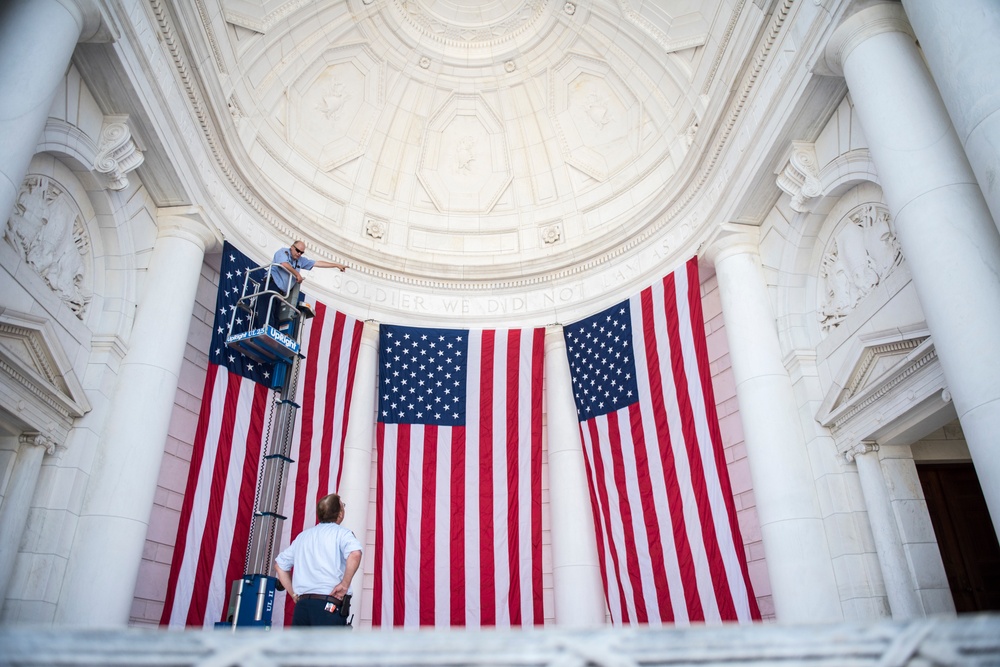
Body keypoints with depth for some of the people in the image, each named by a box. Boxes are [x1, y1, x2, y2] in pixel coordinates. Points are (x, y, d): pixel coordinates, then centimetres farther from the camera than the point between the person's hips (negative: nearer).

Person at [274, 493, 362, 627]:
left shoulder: (303, 535, 18)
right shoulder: (341, 532, -1)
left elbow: (279, 564, 24)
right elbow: (355, 554, -23)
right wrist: (345, 584, -13)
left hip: (302, 605, 6)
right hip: (329, 606, -6)